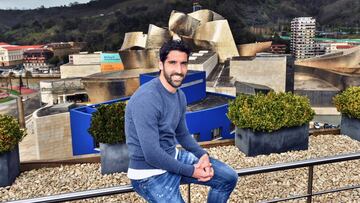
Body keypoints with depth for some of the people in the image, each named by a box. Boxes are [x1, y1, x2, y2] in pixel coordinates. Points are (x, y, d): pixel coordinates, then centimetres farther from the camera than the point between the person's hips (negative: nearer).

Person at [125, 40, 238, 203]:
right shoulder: (146, 99, -27)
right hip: (151, 173, -8)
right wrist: (191, 171, -19)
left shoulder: (180, 96, 2)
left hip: (174, 158, 8)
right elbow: (152, 154, -28)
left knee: (229, 178, 10)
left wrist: (203, 154, -4)